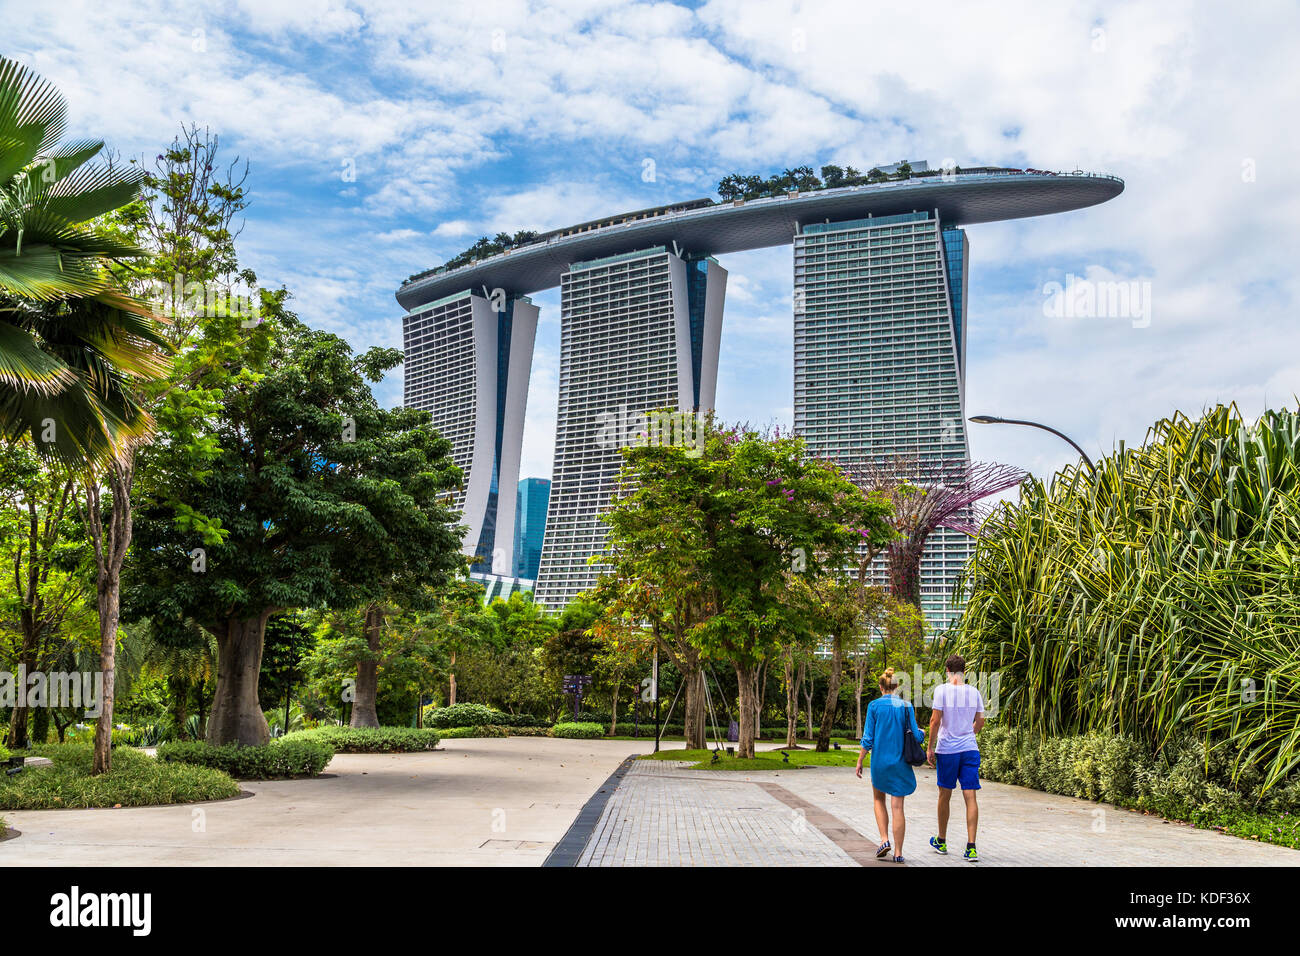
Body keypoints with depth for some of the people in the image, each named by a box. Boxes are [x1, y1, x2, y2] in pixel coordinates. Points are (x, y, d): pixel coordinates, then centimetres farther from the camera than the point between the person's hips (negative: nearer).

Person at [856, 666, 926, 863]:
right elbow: (916, 736, -3)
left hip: (879, 760, -1)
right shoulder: (906, 706, -2)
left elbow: (868, 738, -6)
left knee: (879, 800, 21)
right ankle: (898, 852, 4)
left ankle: (884, 839, 6)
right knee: (897, 806, 4)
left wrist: (860, 761, 2)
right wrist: (922, 732, 20)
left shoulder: (875, 705, -5)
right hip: (901, 762, 1)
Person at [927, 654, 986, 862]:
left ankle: (941, 842, 25)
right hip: (970, 749, 3)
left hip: (947, 750, -2)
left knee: (945, 796, 12)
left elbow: (935, 721, -12)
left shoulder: (942, 690, -9)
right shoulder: (974, 692, 4)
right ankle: (971, 847, -7)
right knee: (970, 797, 0)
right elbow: (980, 722, 12)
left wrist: (930, 748, -4)